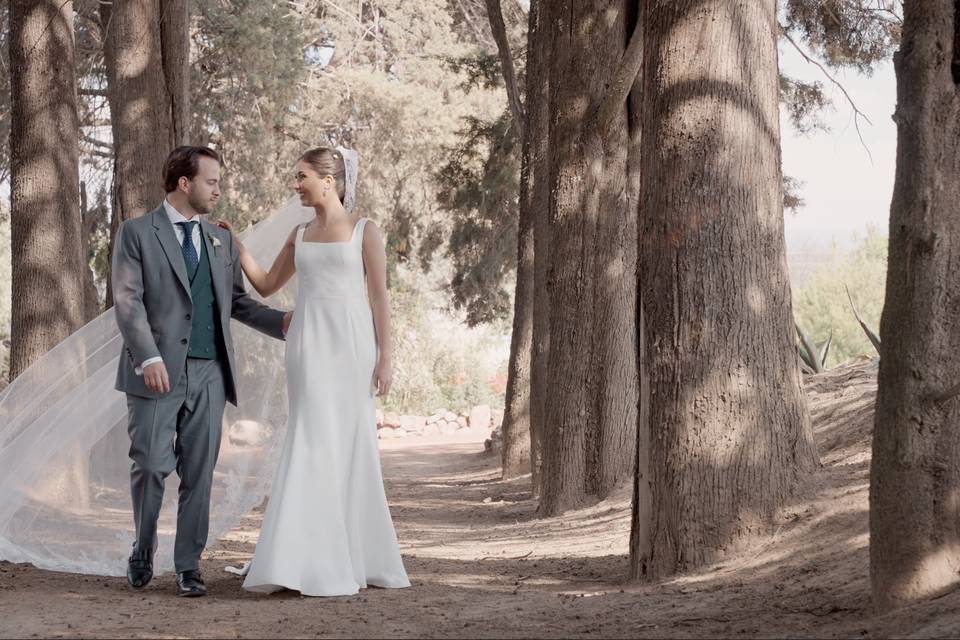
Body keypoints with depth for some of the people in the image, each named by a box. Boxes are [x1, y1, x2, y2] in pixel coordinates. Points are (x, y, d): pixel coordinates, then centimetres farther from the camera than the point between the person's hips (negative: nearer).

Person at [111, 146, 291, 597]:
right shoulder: (136, 233, 1)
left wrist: (282, 322, 3)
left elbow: (237, 302, 19)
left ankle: (188, 566, 10)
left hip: (208, 374, 4)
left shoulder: (221, 241, 15)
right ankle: (143, 552, 19)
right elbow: (127, 300, -8)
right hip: (157, 373, -4)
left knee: (199, 474, 3)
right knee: (150, 467, -3)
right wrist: (149, 357, -19)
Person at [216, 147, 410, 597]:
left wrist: (384, 358, -8)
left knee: (348, 447, -1)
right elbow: (267, 286, 21)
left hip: (351, 344, -3)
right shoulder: (300, 234, 14)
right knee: (313, 446, -3)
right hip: (309, 347, 3)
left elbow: (379, 297, -2)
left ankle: (357, 558, 8)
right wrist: (234, 244, 13)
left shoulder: (365, 231, 1)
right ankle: (318, 563, -2)